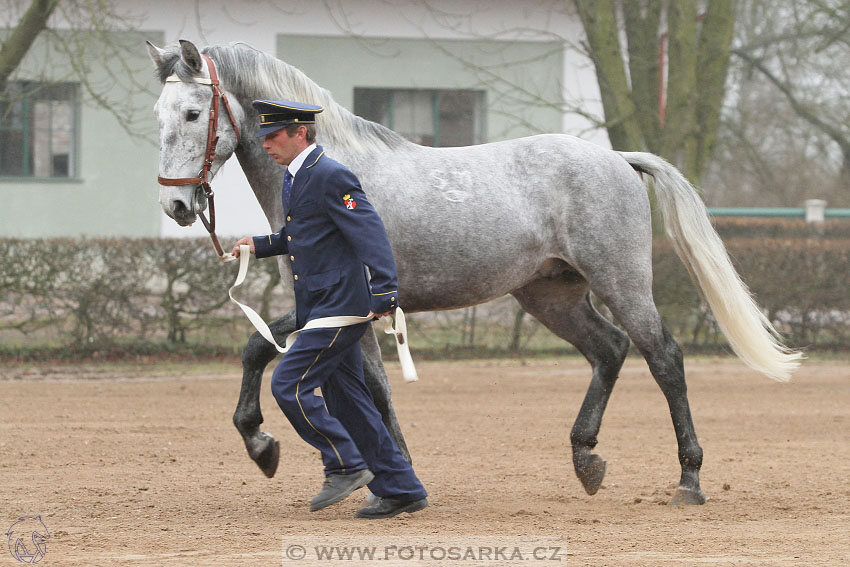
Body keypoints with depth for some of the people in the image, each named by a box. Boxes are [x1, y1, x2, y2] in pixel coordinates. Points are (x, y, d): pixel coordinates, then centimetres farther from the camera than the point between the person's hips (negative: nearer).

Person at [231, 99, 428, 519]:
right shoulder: (294, 178, 15)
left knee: (288, 384, -13)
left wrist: (385, 293, -31)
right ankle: (400, 490, 15)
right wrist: (261, 245, 16)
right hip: (320, 309, 10)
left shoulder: (331, 177, -15)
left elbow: (369, 232, -22)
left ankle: (345, 466, -2)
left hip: (340, 307, -10)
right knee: (346, 400, 10)